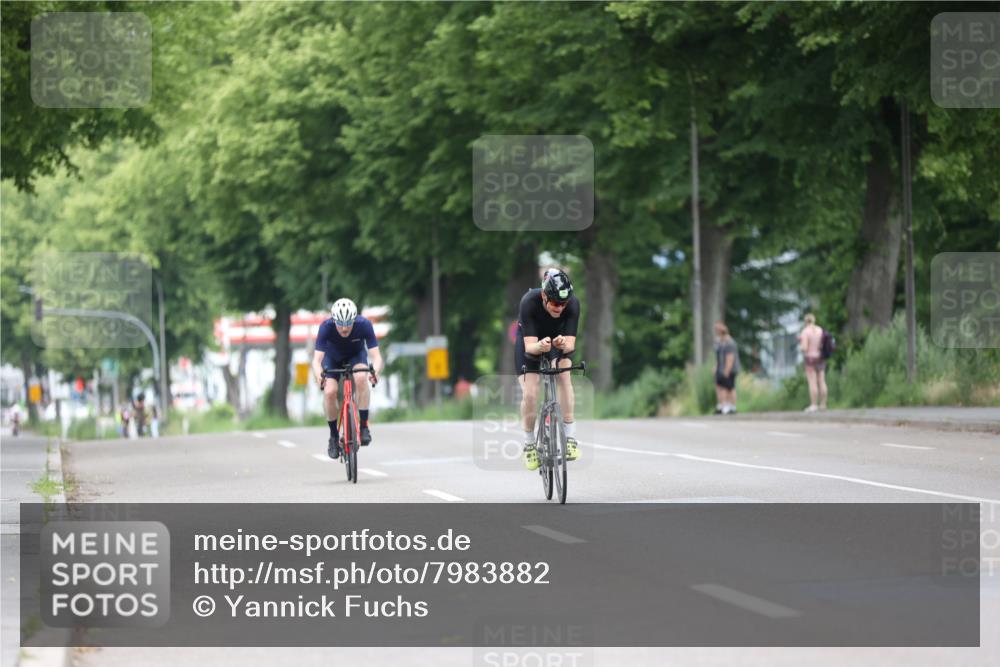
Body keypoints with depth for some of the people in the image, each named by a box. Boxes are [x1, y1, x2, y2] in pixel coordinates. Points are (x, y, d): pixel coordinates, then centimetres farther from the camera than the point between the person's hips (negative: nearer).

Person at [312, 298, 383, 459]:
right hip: (332, 358, 0)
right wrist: (319, 376, -59)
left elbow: (376, 355, -35)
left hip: (356, 355, 0)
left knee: (361, 378, -33)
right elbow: (317, 359, -38)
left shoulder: (364, 325, -32)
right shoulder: (326, 327, -33)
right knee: (330, 391, -25)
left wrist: (375, 371, -57)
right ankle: (334, 436, -3)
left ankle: (364, 427, -22)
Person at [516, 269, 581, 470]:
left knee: (563, 374, -28)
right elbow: (529, 346, -37)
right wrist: (540, 346, -60)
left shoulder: (573, 304, -31)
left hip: (559, 340, 1)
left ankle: (570, 438, -24)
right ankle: (529, 444, 8)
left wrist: (564, 344, -56)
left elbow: (570, 344, -32)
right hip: (530, 341, -1)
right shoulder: (529, 302, -36)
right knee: (529, 395, -15)